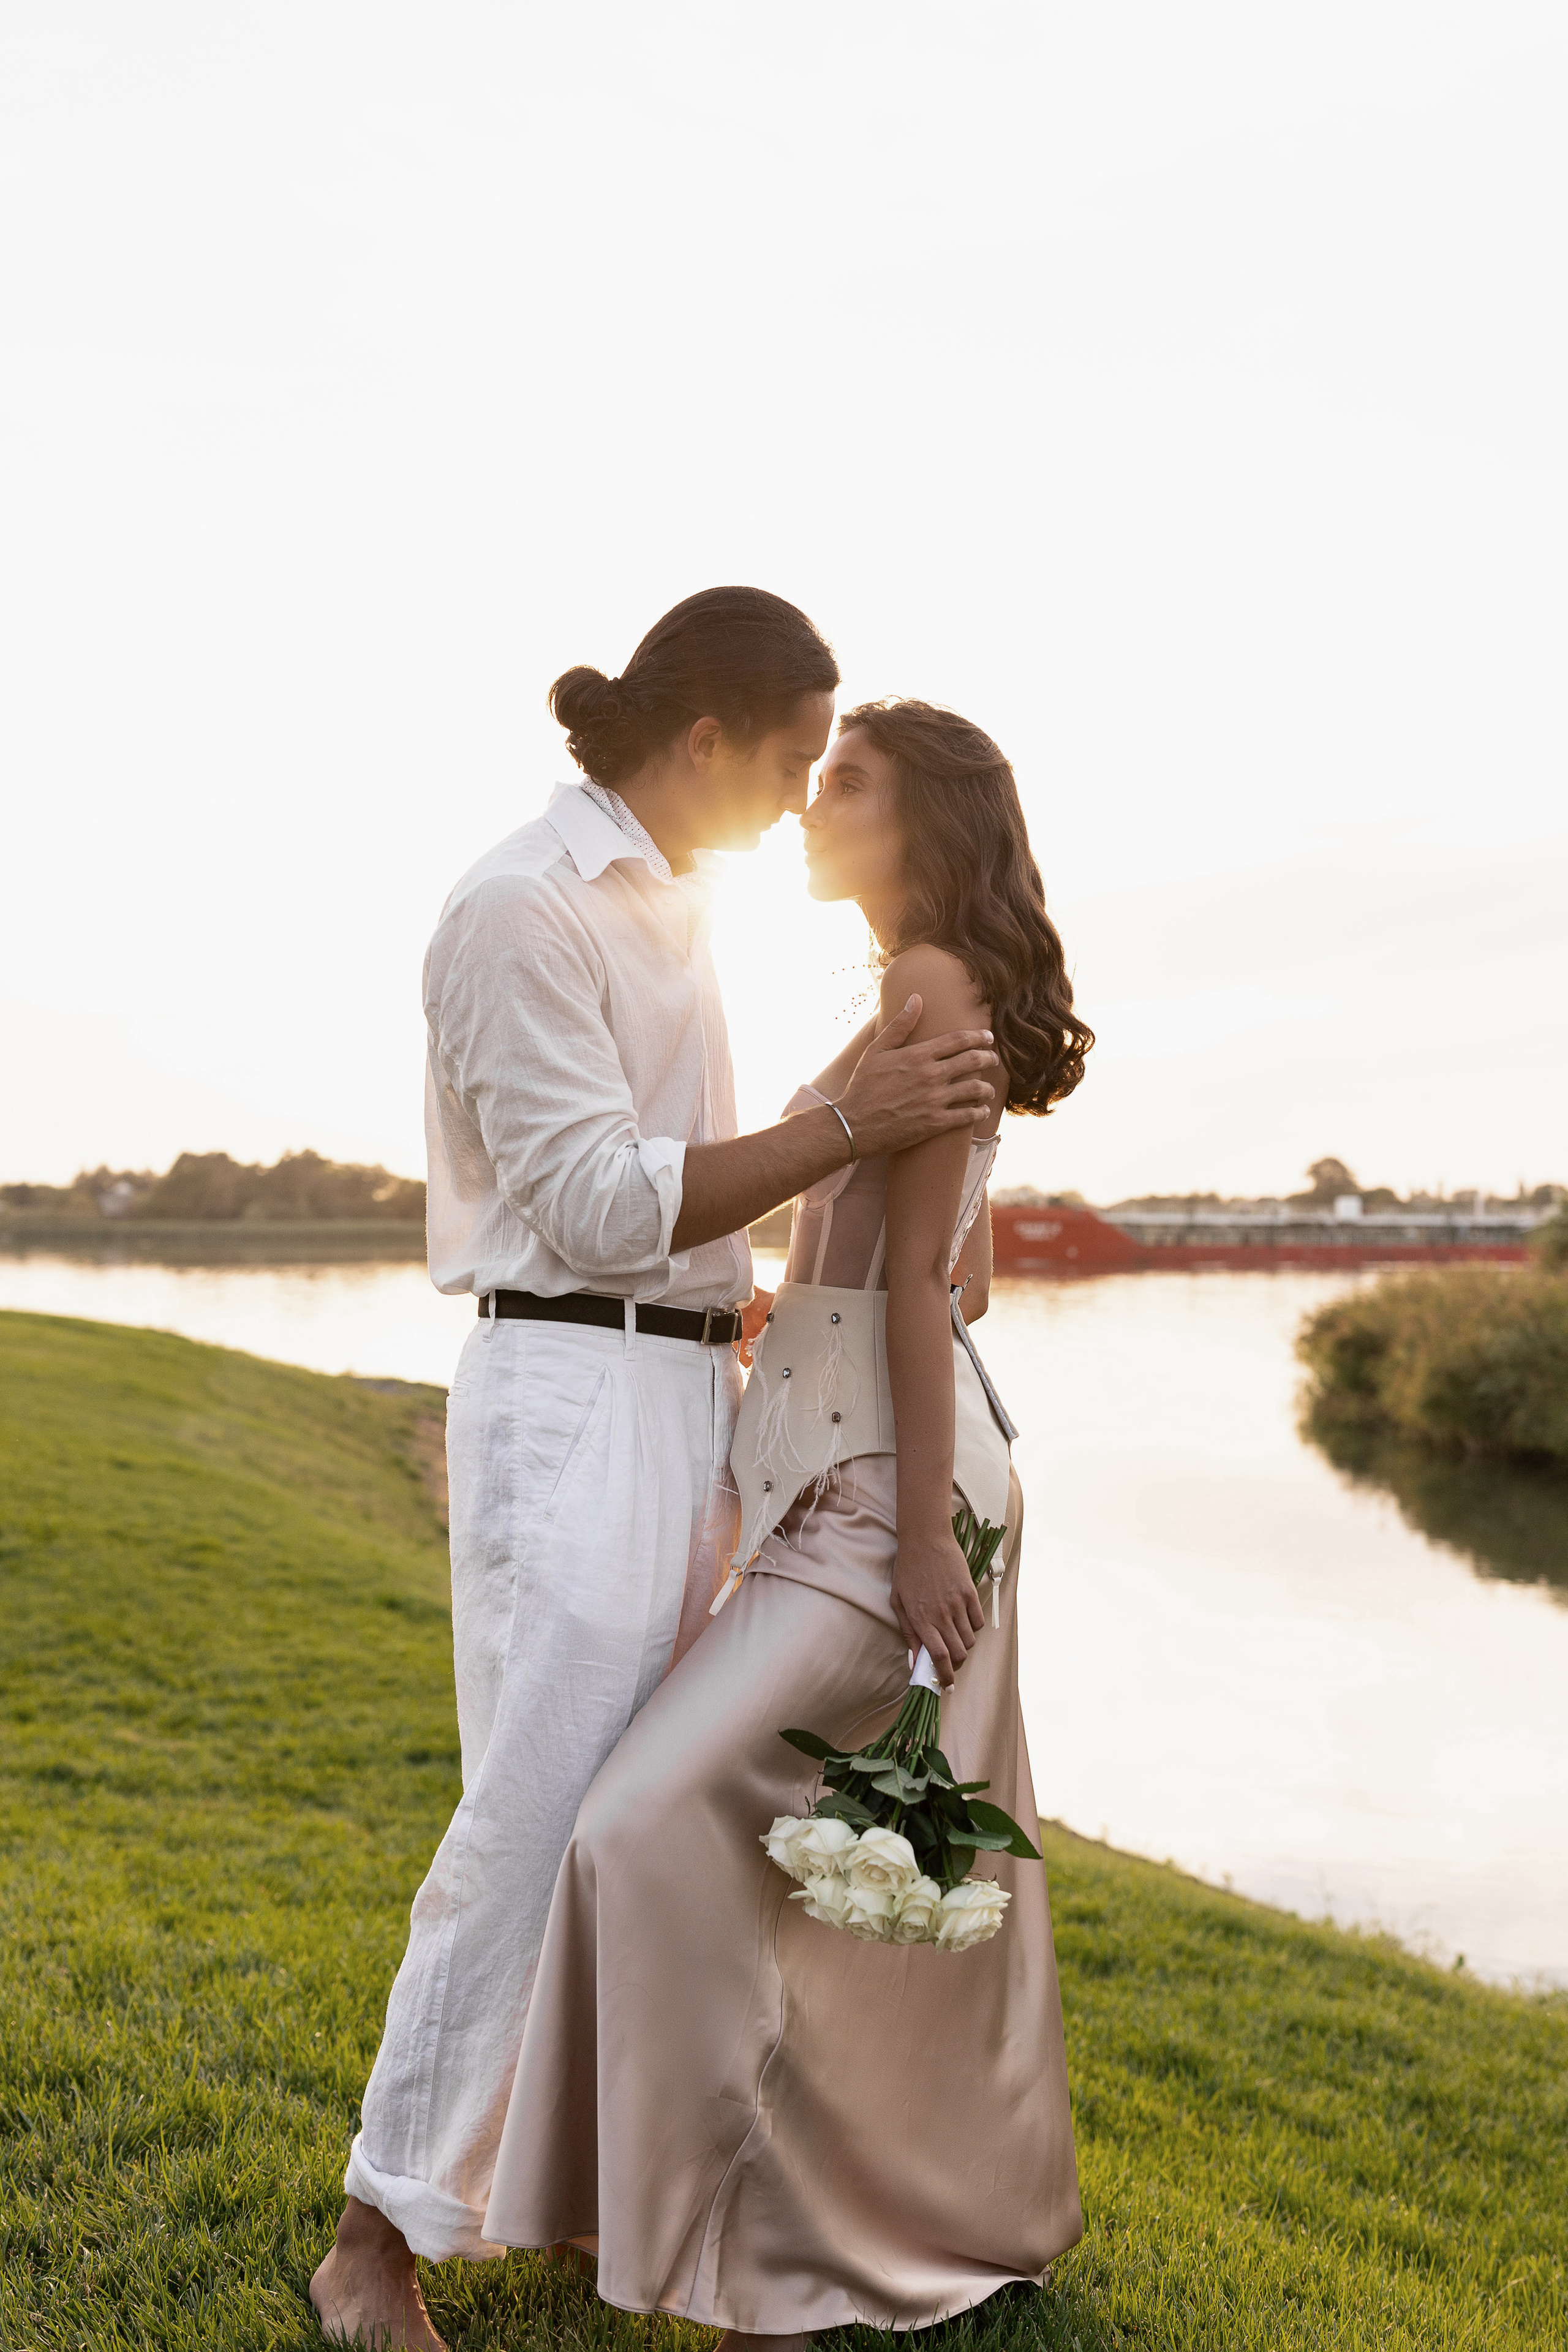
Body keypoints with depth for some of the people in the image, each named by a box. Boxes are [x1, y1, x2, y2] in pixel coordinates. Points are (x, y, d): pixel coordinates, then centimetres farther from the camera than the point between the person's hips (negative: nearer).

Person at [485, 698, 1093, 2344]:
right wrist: (788, 1299, 27)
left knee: (668, 1819, -11)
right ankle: (982, 2211, 31)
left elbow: (918, 1272, -17)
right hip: (854, 1467, 10)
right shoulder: (944, 1011, 17)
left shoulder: (930, 985, -11)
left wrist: (922, 1528, -19)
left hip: (885, 1474, -10)